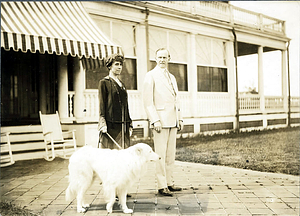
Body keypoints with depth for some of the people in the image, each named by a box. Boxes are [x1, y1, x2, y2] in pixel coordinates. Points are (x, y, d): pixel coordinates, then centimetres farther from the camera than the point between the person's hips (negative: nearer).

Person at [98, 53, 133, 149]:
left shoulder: (121, 84, 19)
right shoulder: (104, 82, 0)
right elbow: (101, 104, -5)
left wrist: (129, 124, 16)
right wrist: (103, 123, -14)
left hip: (123, 125, 6)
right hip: (110, 125, -6)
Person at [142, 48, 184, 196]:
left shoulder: (172, 77, 20)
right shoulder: (151, 76, -2)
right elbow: (147, 101, -9)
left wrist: (180, 118, 15)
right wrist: (155, 120, -16)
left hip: (172, 122, 7)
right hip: (160, 120, -7)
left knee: (171, 154, 9)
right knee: (161, 154, -5)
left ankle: (169, 183, 17)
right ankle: (162, 186, 1)